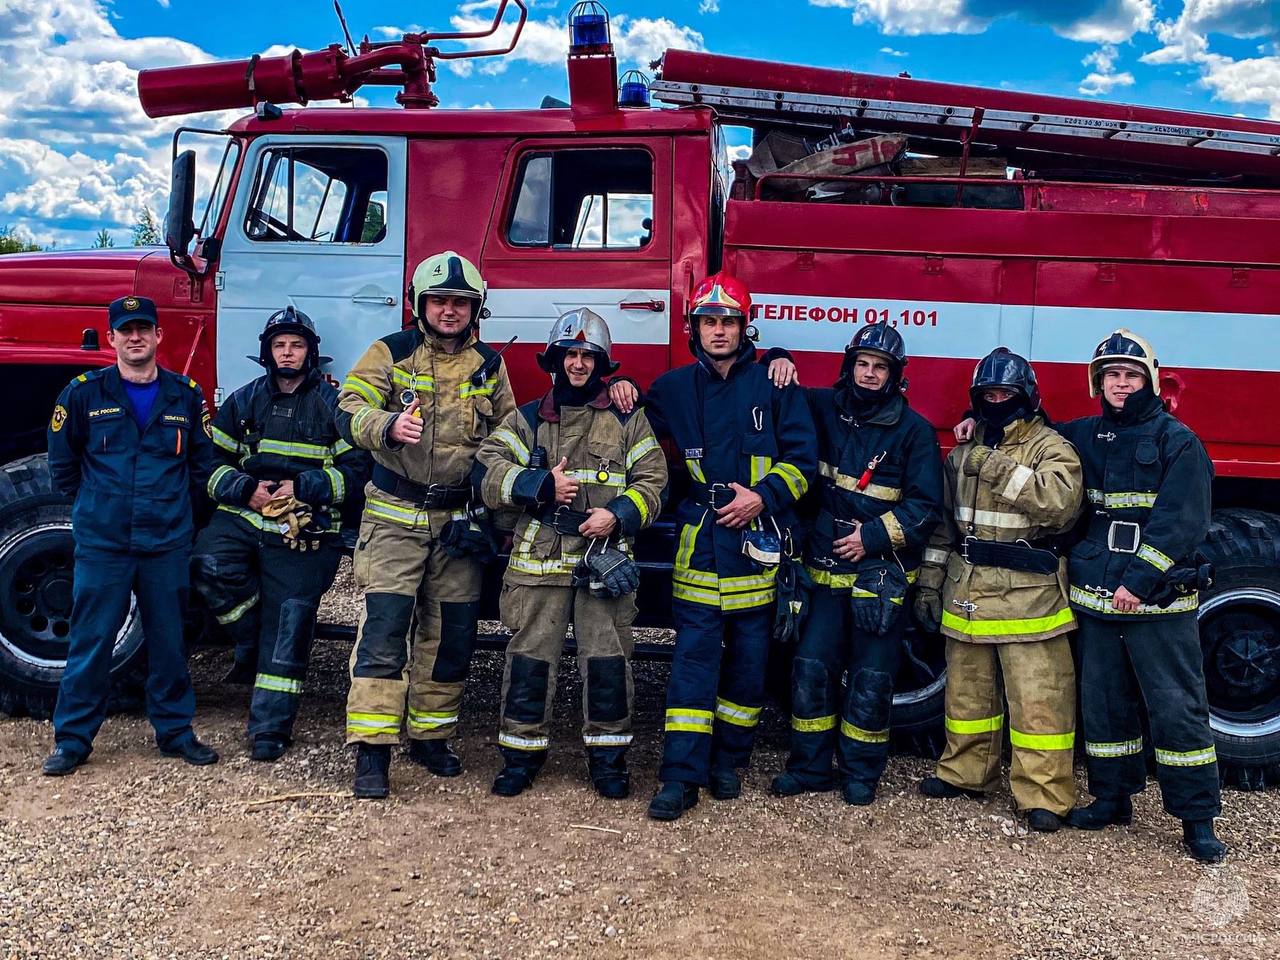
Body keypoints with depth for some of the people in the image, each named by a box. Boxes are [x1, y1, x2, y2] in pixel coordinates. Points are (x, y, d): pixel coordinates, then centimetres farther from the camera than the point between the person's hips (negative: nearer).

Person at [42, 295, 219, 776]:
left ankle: (175, 729, 21)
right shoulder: (84, 393, 1)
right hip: (101, 542, -1)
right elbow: (61, 463, 11)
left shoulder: (185, 396, 5)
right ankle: (72, 738, 15)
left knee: (169, 640, 8)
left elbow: (202, 463, 15)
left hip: (167, 542, 1)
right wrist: (96, 504, 11)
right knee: (90, 641, 3)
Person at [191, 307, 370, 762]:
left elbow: (355, 469, -3)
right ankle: (250, 637, 0)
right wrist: (246, 489, -10)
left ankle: (270, 727, 9)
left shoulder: (331, 404, 2)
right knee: (209, 564, -28)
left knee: (287, 628, -1)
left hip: (303, 534, -2)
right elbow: (212, 462, 9)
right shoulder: (244, 401, 10)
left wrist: (302, 487, -14)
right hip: (243, 517, 2)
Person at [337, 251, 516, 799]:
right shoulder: (391, 353, 1)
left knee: (450, 635, 8)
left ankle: (430, 737, 24)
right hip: (395, 517, -3)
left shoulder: (489, 365, 12)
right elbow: (348, 411, -11)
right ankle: (372, 750, -4)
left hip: (459, 522, 4)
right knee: (385, 629, -10)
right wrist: (387, 425, -33)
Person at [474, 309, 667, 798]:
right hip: (538, 559, 0)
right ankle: (521, 753, 18)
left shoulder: (628, 421, 10)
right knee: (529, 657, 3)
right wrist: (542, 485, -12)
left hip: (605, 559, 0)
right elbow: (487, 469, 0)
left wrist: (618, 514, -11)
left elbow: (653, 480, 6)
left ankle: (607, 756, 17)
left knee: (607, 660, 2)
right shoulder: (527, 418, 10)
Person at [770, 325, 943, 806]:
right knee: (811, 668, 5)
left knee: (871, 678, 5)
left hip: (881, 573, -3)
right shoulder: (824, 408, 4)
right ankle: (810, 766, 19)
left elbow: (926, 506, -6)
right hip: (826, 567, 3)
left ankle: (861, 772, 20)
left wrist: (873, 536, -13)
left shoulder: (913, 429, -4)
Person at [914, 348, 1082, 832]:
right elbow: (944, 521, 17)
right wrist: (929, 582, 15)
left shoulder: (1050, 447, -5)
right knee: (967, 688, 16)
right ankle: (965, 771, 30)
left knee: (1037, 696, -3)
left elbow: (1062, 501, -24)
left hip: (1029, 596, -6)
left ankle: (1044, 793, 5)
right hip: (967, 591, 6)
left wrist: (1000, 470, -24)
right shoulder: (964, 451, 14)